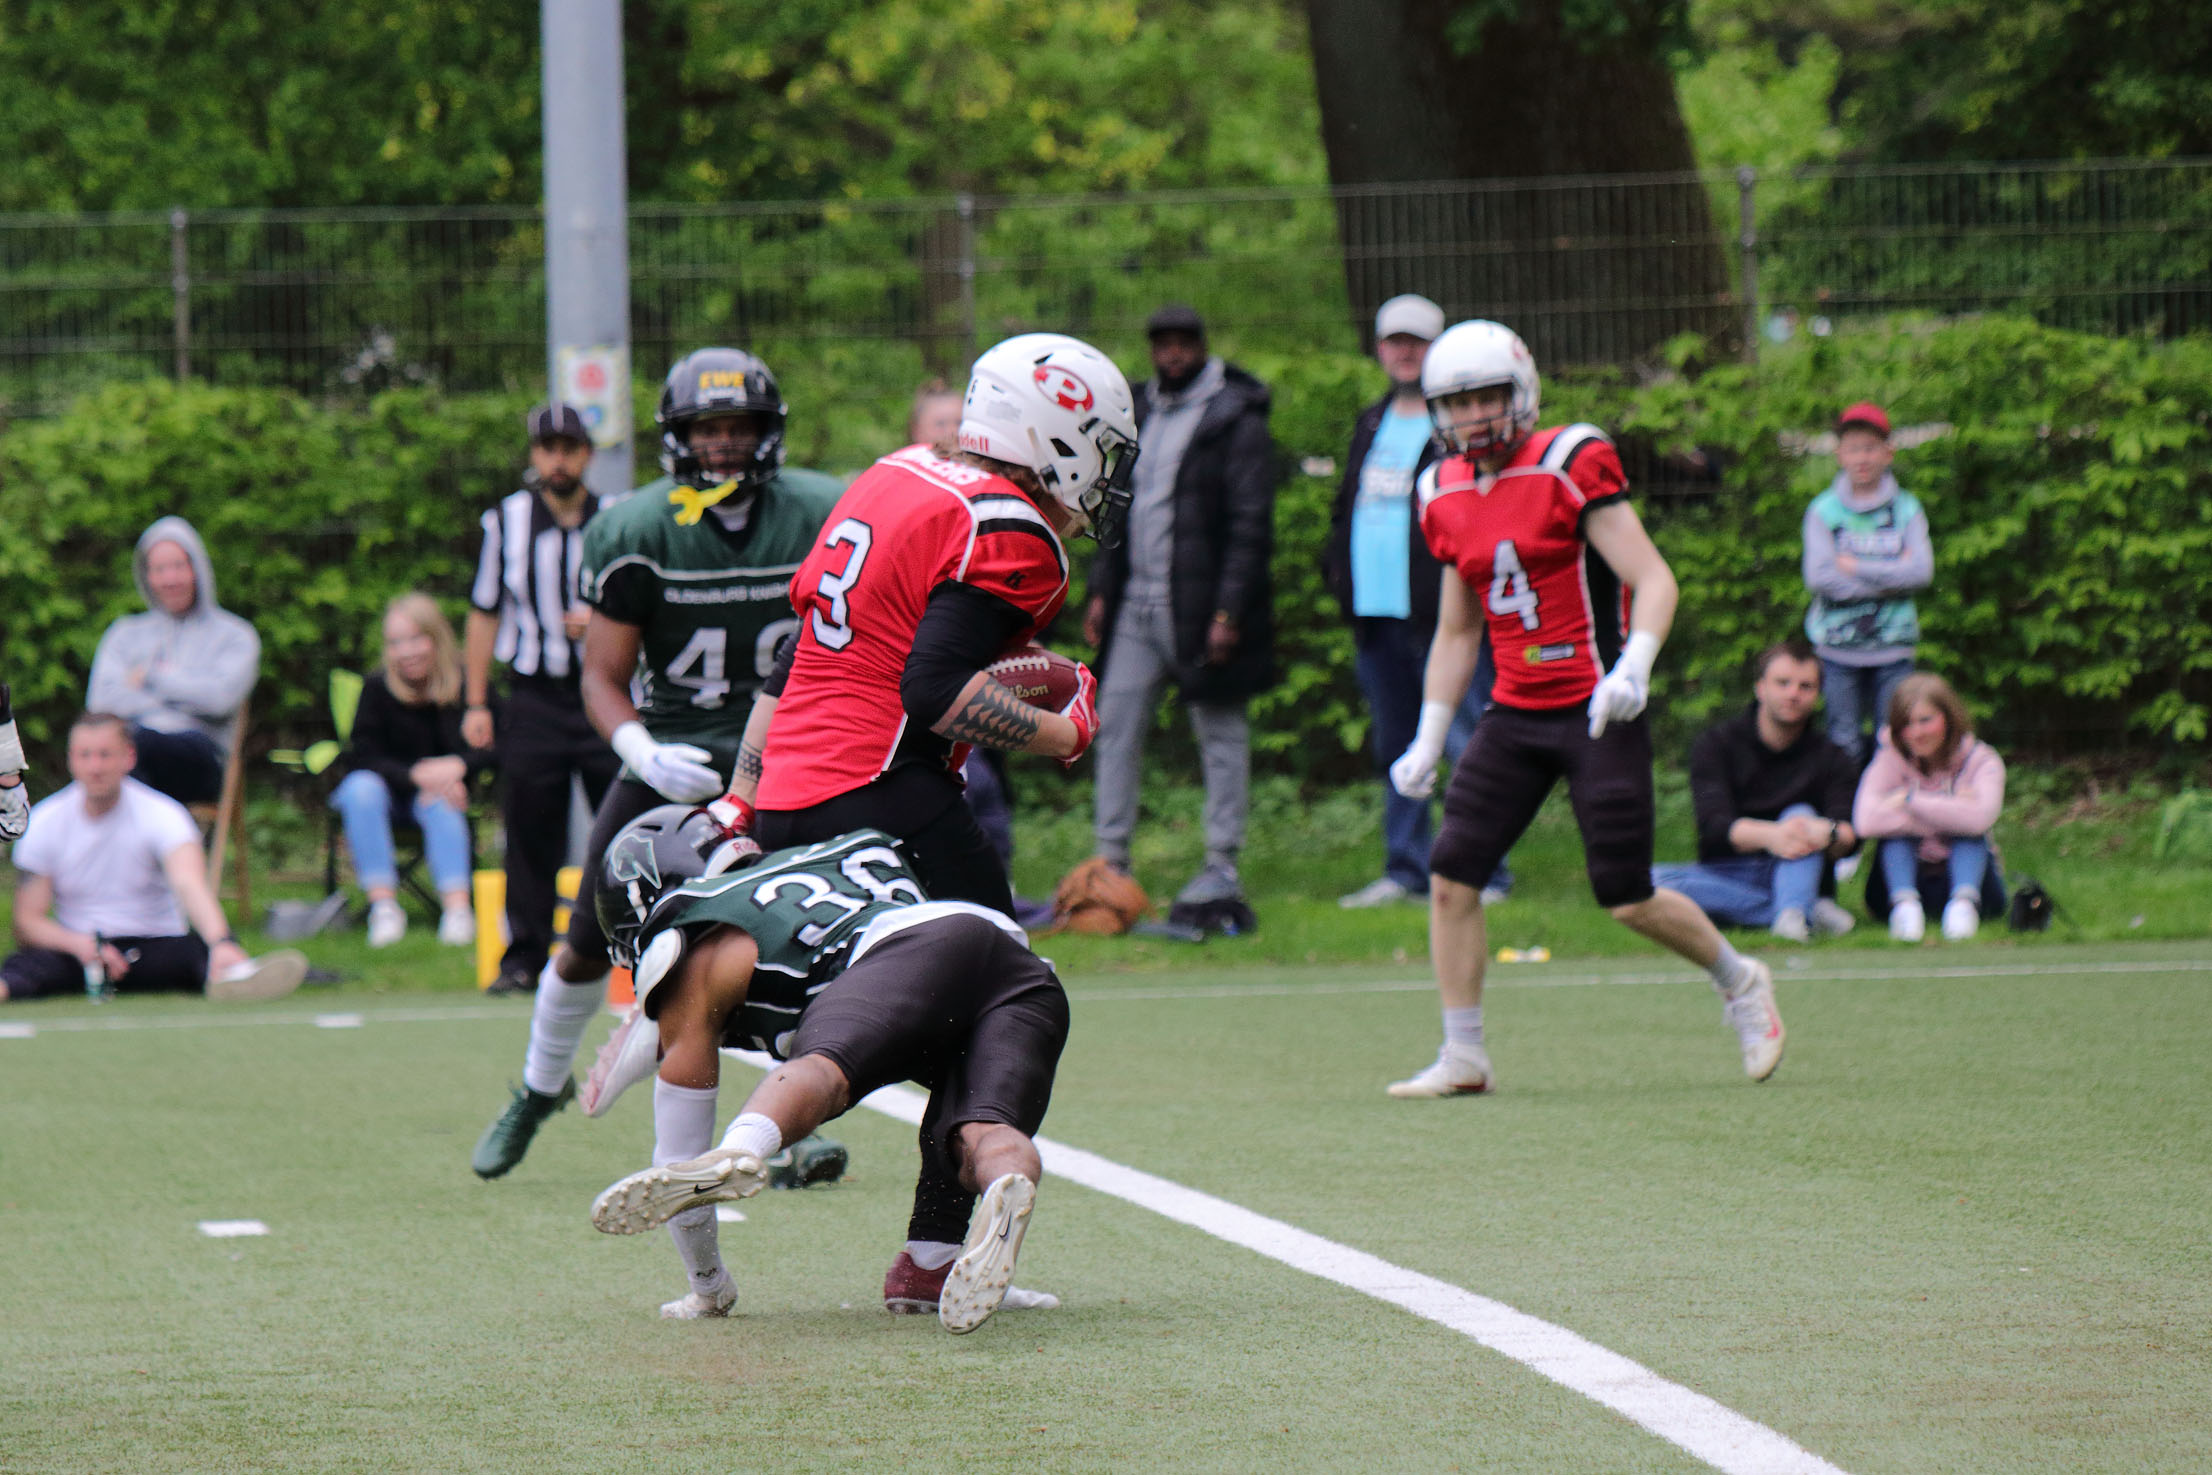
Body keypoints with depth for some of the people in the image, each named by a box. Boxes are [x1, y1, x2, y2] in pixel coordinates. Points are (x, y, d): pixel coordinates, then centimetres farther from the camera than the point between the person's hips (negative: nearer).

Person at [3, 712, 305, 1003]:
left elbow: (189, 883, -28)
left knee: (200, 946, -36)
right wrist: (80, 945, -25)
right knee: (25, 962, -35)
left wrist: (221, 943, -50)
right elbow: (27, 921, -3)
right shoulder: (43, 823, -1)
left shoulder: (160, 814, -9)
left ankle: (236, 976, -72)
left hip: (156, 948, -1)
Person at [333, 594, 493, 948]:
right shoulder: (377, 690, -13)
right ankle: (383, 905, -36)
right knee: (362, 788, -33)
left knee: (440, 804, -34)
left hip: (441, 788, 0)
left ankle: (458, 908, -43)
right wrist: (416, 774, -33)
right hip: (388, 786, 0)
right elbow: (366, 757, -18)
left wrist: (455, 767, -35)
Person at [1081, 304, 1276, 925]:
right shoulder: (1140, 414, 15)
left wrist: (1228, 610, -17)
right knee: (1116, 720, 2)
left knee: (1220, 731, 1)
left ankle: (1222, 867, 6)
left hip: (1199, 606, -7)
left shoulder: (1236, 423, -7)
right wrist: (1102, 589, 14)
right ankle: (1111, 861, 5)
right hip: (1137, 603, 7)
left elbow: (1250, 524, -11)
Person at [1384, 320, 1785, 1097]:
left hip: (1597, 712, -6)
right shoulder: (1448, 496, 10)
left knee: (1629, 899, -4)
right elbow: (1457, 633, 19)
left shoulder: (1571, 469, -10)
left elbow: (1655, 581, -14)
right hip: (1515, 714, 6)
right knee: (1451, 880, -5)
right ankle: (1462, 1057, 4)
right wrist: (1428, 741, 14)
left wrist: (1634, 667, -30)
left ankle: (1740, 982, 23)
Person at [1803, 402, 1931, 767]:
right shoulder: (1823, 511, 1)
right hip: (1839, 651, -1)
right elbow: (1818, 577, -11)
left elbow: (1922, 571, -9)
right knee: (1845, 747, 1)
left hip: (1893, 651, 1)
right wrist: (1889, 578, -10)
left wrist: (1855, 567, -10)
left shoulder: (1907, 510, 4)